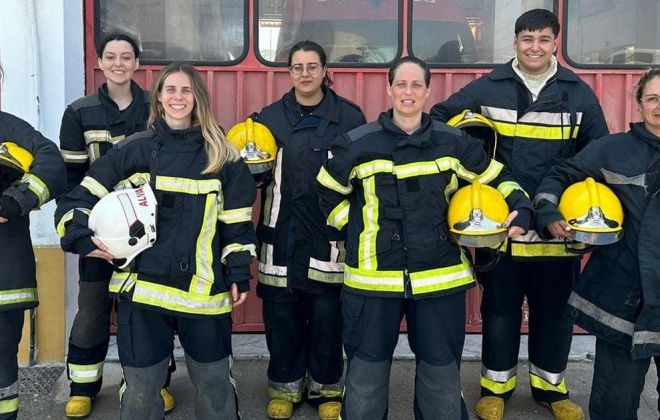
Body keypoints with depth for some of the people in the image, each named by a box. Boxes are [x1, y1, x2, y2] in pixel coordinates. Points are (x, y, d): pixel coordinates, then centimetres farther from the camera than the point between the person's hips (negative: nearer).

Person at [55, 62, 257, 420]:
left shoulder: (221, 156, 4)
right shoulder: (133, 150, 3)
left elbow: (236, 223, 5)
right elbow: (78, 199, 5)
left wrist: (239, 274, 1)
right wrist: (84, 239, -10)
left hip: (204, 289, 0)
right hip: (143, 287, 0)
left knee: (214, 381, 12)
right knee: (140, 385, 10)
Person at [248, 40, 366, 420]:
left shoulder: (350, 116, 1)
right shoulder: (270, 116, 6)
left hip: (330, 234, -1)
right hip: (283, 234, 2)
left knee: (327, 317, 6)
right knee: (282, 316, 9)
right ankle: (284, 388, 27)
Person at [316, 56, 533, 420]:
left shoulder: (453, 142, 2)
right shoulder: (358, 143, -2)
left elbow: (496, 179, 12)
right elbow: (330, 195, 10)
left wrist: (521, 208, -4)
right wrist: (356, 232, 3)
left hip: (439, 277, 1)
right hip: (373, 278, -1)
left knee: (442, 373, 15)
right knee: (366, 371, 12)